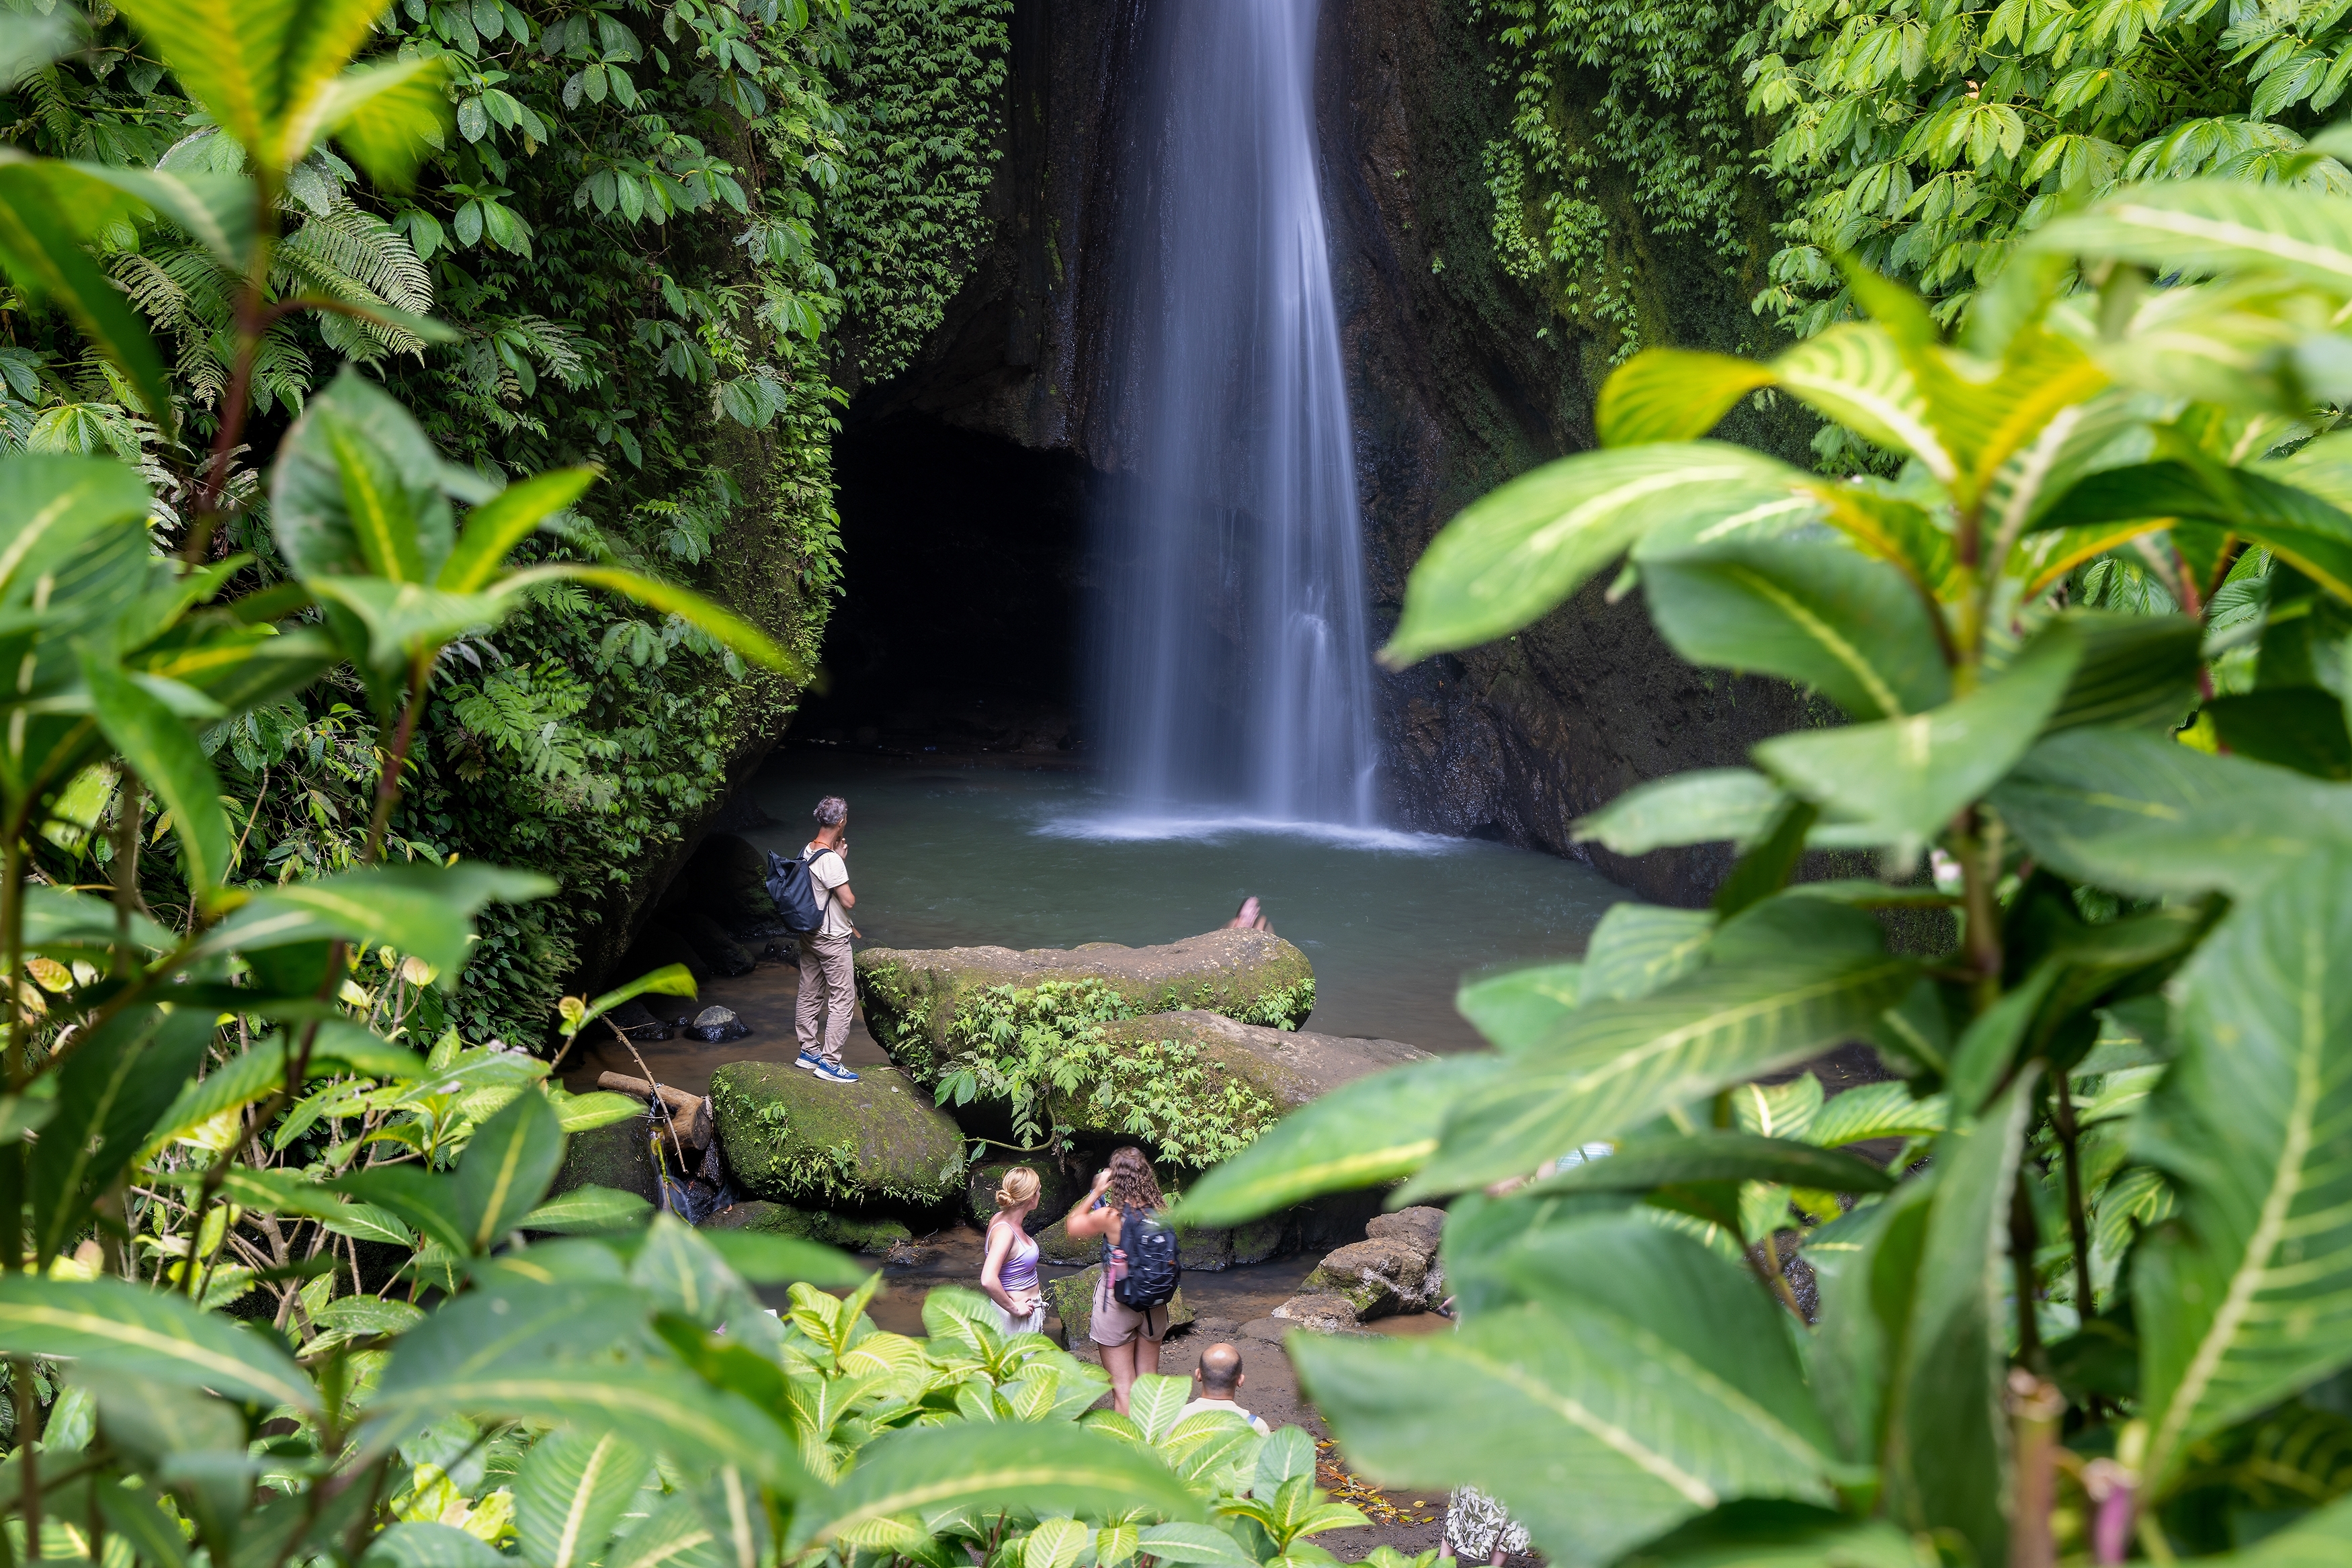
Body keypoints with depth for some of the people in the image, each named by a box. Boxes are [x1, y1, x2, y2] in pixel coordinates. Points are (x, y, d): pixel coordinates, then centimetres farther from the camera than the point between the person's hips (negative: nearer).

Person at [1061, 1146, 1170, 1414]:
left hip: (1117, 1304, -5)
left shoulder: (1110, 1216, -22)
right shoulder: (1161, 1212, -10)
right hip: (1154, 1307, 5)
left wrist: (1096, 1192, -4)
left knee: (1123, 1389, 5)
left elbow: (1072, 1224, -6)